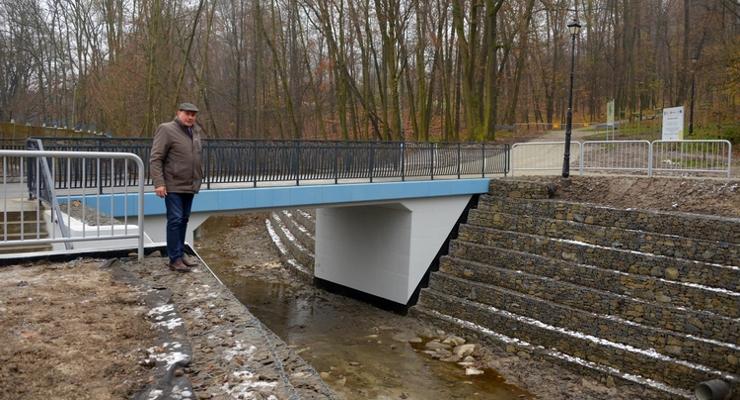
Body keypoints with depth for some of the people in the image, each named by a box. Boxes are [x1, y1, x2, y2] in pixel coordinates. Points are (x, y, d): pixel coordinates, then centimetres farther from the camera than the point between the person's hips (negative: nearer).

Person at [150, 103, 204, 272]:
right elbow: (155, 159, -13)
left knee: (184, 220, 13)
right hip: (173, 186, -7)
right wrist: (159, 183, -19)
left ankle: (181, 253, 23)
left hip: (190, 185, 7)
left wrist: (198, 178, 14)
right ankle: (175, 259, -1)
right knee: (175, 220, -6)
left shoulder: (196, 131, 11)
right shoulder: (166, 130, -9)